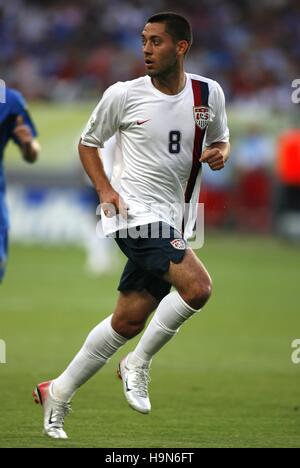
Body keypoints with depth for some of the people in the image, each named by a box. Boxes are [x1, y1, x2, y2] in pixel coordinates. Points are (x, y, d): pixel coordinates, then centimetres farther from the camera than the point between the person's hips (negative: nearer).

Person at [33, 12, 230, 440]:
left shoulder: (209, 94, 5)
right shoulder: (123, 95, -4)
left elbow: (220, 139, 22)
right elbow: (88, 142, 9)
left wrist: (219, 153, -3)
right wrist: (105, 190, -6)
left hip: (174, 223, 5)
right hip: (136, 213, -5)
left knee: (129, 321, 7)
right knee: (198, 286, -25)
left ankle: (58, 395, 22)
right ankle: (138, 364, -6)